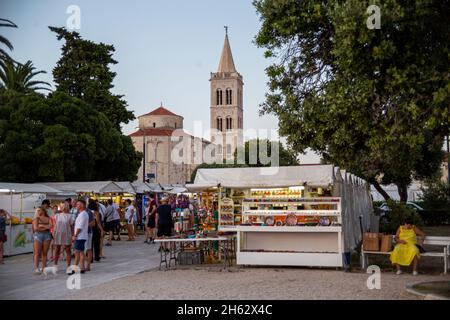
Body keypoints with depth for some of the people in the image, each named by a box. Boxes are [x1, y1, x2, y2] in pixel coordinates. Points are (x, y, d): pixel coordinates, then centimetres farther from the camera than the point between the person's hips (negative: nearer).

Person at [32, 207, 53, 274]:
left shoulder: (48, 218, 11)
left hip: (47, 235, 1)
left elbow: (50, 226, -7)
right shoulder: (36, 218, 8)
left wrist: (41, 225, -6)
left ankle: (44, 268, 4)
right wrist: (46, 227, -2)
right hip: (38, 235, -1)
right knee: (37, 253, -9)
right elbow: (36, 228, -3)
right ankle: (36, 268, -12)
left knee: (45, 253, 1)